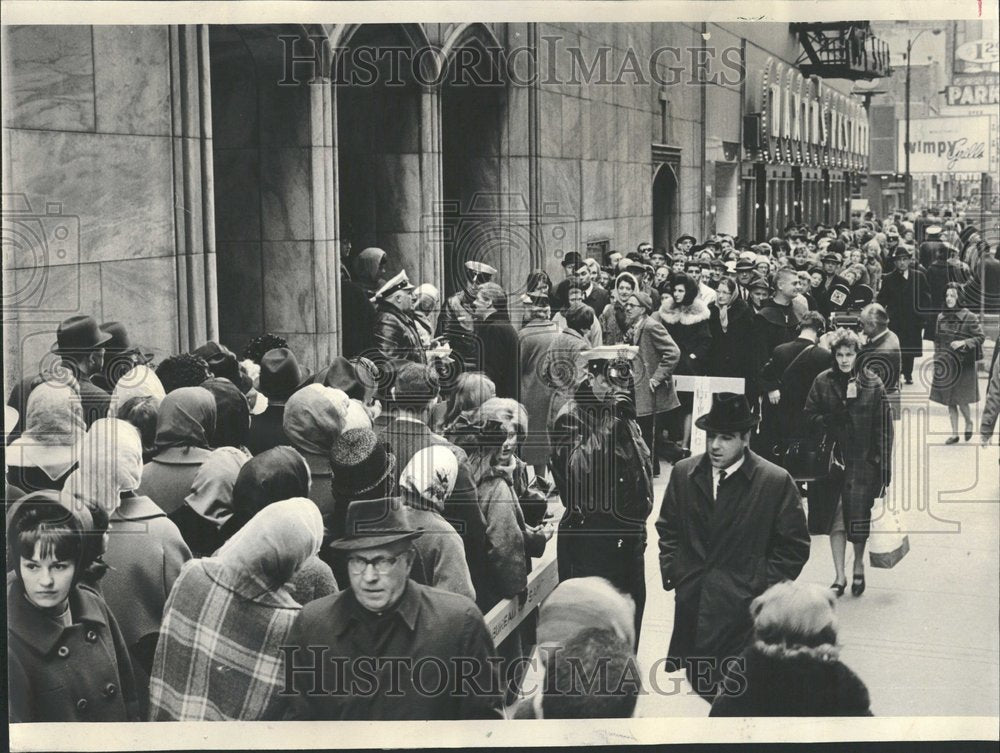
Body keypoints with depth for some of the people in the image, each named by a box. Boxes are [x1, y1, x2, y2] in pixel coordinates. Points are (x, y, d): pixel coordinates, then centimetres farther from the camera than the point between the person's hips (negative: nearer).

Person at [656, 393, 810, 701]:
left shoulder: (776, 482, -7)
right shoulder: (683, 473, 5)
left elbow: (794, 546, -1)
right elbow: (667, 526, 17)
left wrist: (765, 587, -7)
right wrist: (671, 570, 6)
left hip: (741, 607, -4)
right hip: (691, 602, 4)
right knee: (698, 682, 8)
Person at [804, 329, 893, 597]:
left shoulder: (872, 384, -4)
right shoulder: (823, 382, 1)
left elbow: (884, 427, -4)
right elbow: (810, 415, 5)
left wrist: (884, 468, -8)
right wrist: (831, 421, -14)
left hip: (863, 462, -2)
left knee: (859, 519, 3)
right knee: (835, 519, 5)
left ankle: (858, 566, 30)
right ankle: (840, 576, 16)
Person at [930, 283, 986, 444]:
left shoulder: (969, 317, -9)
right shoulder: (941, 317, 6)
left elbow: (980, 337, -8)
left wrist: (963, 343, -21)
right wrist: (937, 359, 7)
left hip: (963, 364, -5)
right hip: (945, 364, 5)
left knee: (960, 400, -5)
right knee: (949, 401, 7)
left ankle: (969, 422, 24)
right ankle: (954, 433, 17)